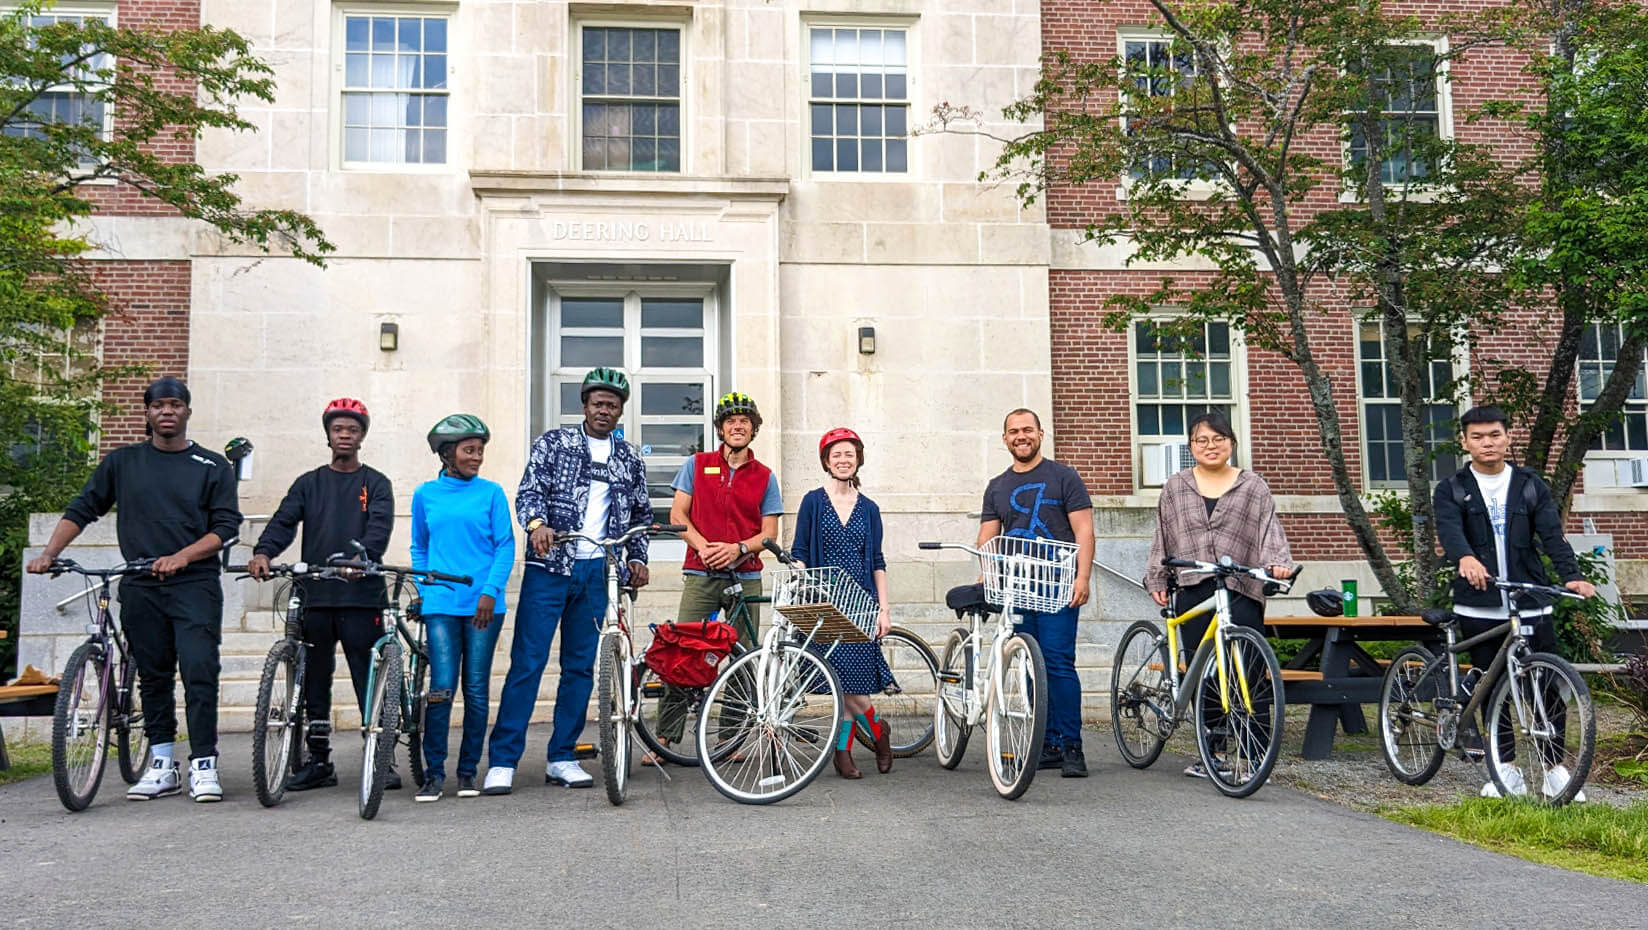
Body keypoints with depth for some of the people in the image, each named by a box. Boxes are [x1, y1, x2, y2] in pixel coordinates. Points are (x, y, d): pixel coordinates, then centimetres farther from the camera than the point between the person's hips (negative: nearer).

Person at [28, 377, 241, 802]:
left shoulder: (213, 466, 5)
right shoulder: (122, 462, 11)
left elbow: (227, 526, -1)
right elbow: (82, 509, 13)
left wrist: (182, 556, -15)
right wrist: (49, 553, -1)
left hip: (194, 584, -3)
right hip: (140, 588, 3)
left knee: (199, 671, -12)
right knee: (152, 676, 8)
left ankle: (203, 765, -6)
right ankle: (162, 766, 16)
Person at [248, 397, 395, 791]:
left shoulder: (375, 484, 8)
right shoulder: (309, 483, 15)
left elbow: (380, 526, -8)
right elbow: (284, 520, 1)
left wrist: (362, 556, -29)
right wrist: (263, 552, -19)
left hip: (361, 596, -3)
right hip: (314, 596, 3)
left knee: (369, 679, -3)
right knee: (313, 681, 7)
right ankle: (318, 761, 16)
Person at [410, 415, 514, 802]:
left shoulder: (491, 492, 4)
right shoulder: (426, 494, 9)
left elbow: (505, 546, 2)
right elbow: (419, 548, 18)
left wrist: (490, 592, -9)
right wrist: (420, 591, 8)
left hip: (483, 604, 0)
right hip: (440, 604, 0)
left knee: (476, 690, 3)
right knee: (442, 687, -9)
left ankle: (468, 771, 14)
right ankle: (434, 773, 1)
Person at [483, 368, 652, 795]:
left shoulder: (630, 459, 14)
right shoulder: (553, 443, 3)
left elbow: (642, 514, 22)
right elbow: (528, 492, -6)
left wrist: (637, 557, 8)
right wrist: (537, 524, -26)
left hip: (597, 574, 4)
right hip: (549, 567, -4)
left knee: (581, 667, 7)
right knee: (527, 663, -7)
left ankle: (562, 758, 17)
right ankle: (502, 761, -3)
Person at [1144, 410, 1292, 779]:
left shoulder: (1253, 487, 10)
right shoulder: (1175, 488, 16)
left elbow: (1270, 531, 1)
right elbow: (1162, 540, 17)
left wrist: (1278, 562, -16)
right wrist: (1157, 580, 11)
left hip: (1241, 592, -2)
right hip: (1194, 592, 2)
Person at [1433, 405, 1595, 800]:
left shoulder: (1530, 485, 8)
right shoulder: (1452, 489, 3)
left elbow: (1552, 533, -3)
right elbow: (1449, 529, -16)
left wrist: (1571, 575, -21)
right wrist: (1465, 558, -38)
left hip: (1531, 603, 1)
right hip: (1480, 607, 0)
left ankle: (1555, 769, 13)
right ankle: (1507, 771, 16)